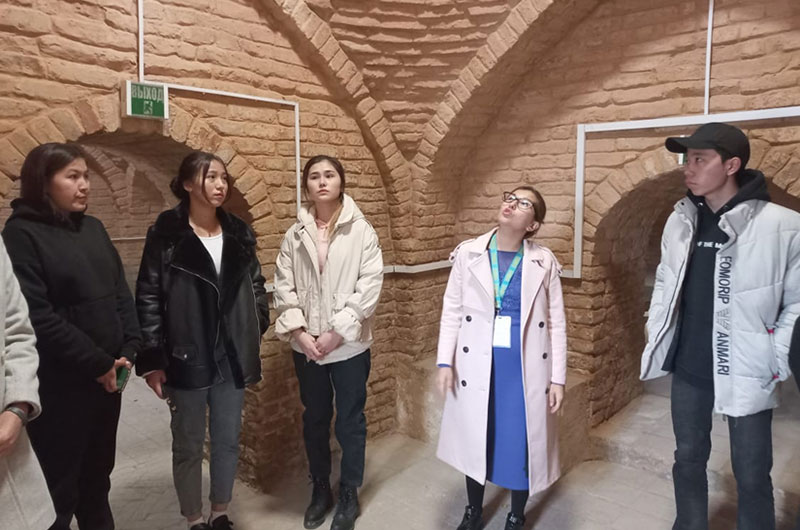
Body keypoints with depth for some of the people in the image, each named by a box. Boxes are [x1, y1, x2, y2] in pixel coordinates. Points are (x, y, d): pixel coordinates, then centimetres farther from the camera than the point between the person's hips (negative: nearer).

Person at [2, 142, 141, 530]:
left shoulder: (93, 227, 9)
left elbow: (121, 292, 9)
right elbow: (37, 316, -18)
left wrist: (129, 351, -2)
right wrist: (96, 363, -15)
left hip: (108, 377, 6)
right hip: (59, 384, -6)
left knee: (97, 476, 20)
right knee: (58, 487, 8)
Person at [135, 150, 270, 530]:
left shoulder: (238, 232, 5)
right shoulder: (166, 233, -8)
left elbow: (256, 286, 12)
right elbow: (148, 298, -8)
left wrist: (256, 331, 4)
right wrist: (152, 359, -11)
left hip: (232, 358, 4)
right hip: (186, 359, -4)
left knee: (227, 441, 15)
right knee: (188, 446, 12)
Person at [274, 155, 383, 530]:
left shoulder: (361, 230, -5)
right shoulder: (295, 234, 3)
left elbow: (370, 285, -12)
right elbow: (283, 287, -1)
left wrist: (337, 332, -16)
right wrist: (299, 332, -12)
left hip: (349, 345, -2)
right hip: (306, 346, 3)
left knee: (350, 421, 10)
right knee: (314, 419, 16)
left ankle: (349, 494, 30)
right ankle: (320, 489, 36)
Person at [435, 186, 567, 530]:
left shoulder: (544, 262, -3)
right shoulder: (467, 254, -2)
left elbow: (557, 324, 0)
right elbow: (452, 311, 1)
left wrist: (558, 378, -2)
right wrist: (445, 362, -4)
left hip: (525, 367, 0)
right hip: (477, 365, 1)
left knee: (522, 443, 9)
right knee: (474, 439, 14)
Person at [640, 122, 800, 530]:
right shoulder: (680, 221, 2)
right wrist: (655, 326, 7)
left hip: (746, 373, -4)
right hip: (688, 368, 5)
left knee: (751, 476, 10)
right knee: (688, 460, 19)